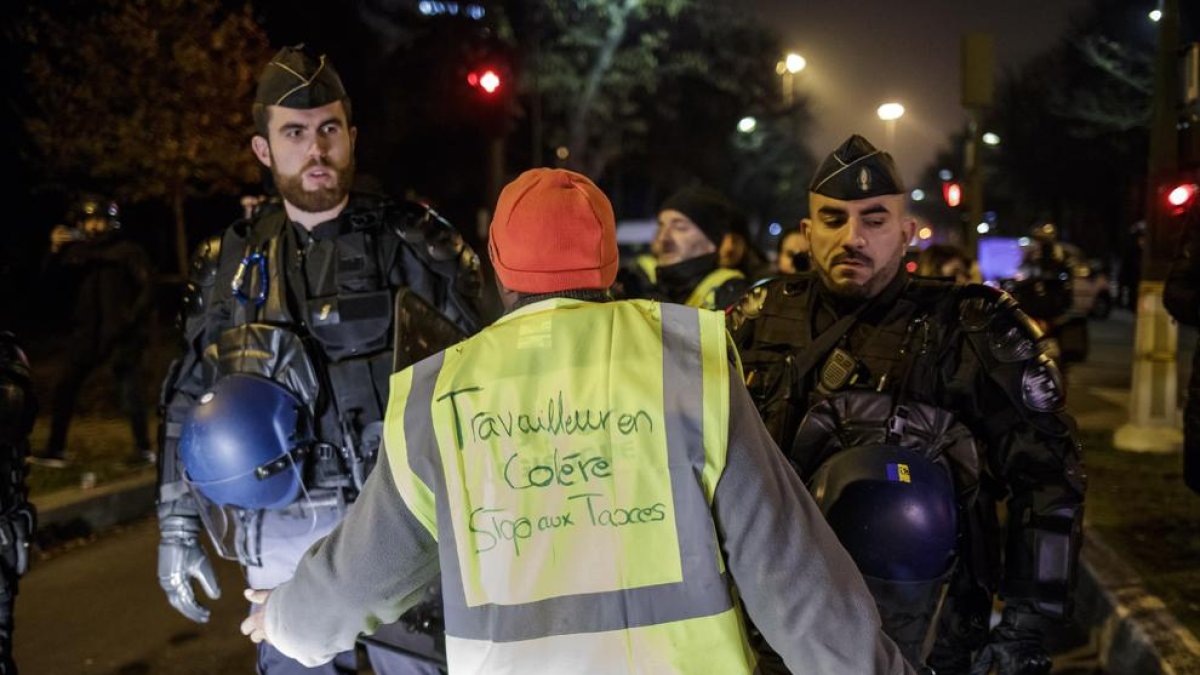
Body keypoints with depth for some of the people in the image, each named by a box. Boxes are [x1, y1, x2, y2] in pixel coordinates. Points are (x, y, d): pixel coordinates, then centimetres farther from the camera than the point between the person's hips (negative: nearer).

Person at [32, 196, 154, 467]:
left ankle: (144, 449, 2)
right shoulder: (79, 251, 11)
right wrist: (55, 249, -14)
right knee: (64, 391, 3)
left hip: (120, 335, -5)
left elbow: (146, 288, -6)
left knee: (129, 394, -7)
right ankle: (55, 448, 12)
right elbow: (51, 275, 3)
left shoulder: (128, 251, -4)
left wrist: (131, 320, -16)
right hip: (88, 332, 5)